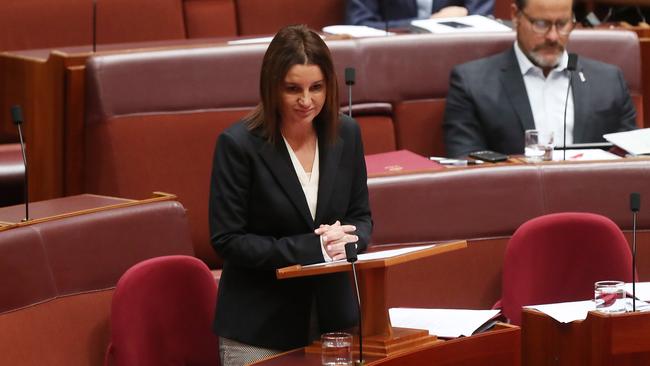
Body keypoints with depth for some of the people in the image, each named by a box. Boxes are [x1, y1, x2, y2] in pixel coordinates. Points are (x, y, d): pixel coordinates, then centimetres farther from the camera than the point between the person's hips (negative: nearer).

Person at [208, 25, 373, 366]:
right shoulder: (238, 144, -14)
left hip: (334, 318, 4)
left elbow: (361, 216, 10)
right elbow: (227, 240, -14)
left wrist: (347, 239, -14)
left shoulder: (346, 134, 0)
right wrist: (310, 248, -21)